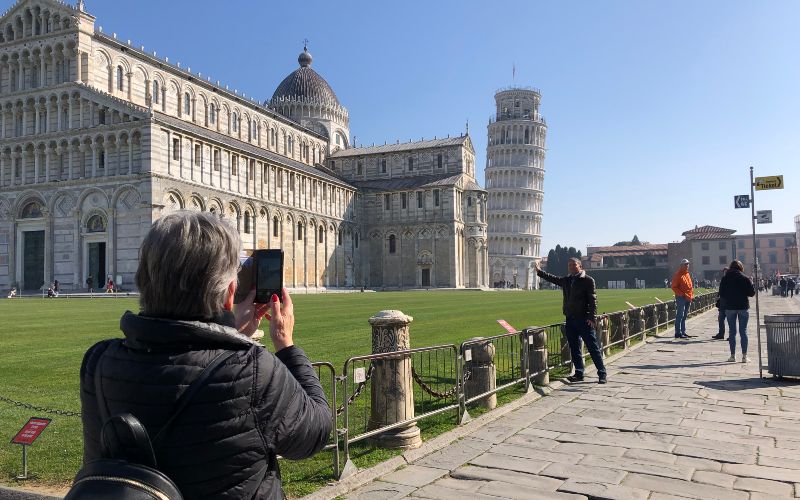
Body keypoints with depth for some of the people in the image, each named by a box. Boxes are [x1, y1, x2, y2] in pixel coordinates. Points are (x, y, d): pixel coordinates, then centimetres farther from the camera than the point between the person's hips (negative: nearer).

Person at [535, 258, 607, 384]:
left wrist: (592, 317, -16)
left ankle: (602, 373, 4)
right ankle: (579, 373, 19)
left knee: (593, 347, -2)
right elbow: (552, 278, 31)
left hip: (584, 319, -6)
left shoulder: (588, 280, -5)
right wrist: (539, 272, 33)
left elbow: (592, 299, -9)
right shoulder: (566, 280, 12)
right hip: (570, 319, 6)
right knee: (574, 348, 10)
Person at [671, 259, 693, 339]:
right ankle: (678, 333, -7)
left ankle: (683, 332, 19)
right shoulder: (678, 274, -8)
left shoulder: (687, 274, 18)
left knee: (684, 316, 13)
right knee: (680, 315, -8)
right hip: (681, 298, -9)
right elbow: (674, 287, -12)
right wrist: (682, 294, -17)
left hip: (688, 298, 9)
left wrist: (691, 295, 11)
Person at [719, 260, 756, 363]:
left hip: (729, 307, 1)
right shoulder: (745, 278, -5)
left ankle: (733, 355, 7)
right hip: (743, 307, -1)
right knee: (743, 331, 4)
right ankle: (744, 355, 2)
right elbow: (752, 292, -3)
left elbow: (721, 294, 1)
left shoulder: (725, 278, -1)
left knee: (732, 331, 7)